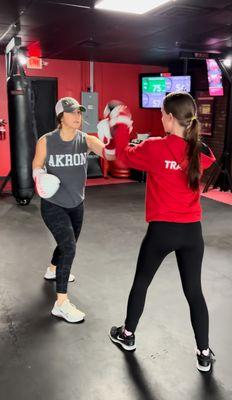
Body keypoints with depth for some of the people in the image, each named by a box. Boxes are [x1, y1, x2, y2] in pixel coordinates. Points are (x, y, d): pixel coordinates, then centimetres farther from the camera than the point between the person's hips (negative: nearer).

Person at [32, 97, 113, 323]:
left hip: (76, 204, 5)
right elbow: (36, 167, 0)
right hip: (52, 205, -4)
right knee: (69, 247, -16)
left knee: (67, 243, 24)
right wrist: (41, 180, -22)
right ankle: (61, 304, -4)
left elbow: (108, 153, -29)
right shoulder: (46, 141, -14)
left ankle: (52, 270, 57)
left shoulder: (86, 140, -11)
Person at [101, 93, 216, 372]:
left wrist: (120, 127, 16)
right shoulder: (200, 151, -4)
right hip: (192, 231, 3)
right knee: (194, 290, 15)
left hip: (162, 230, -3)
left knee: (141, 282, 19)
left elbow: (124, 155, 3)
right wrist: (192, 137, 17)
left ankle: (127, 335, 38)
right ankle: (204, 354, 25)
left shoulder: (155, 148, -15)